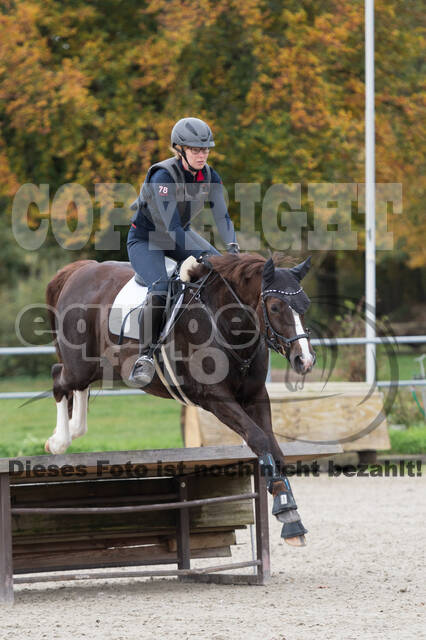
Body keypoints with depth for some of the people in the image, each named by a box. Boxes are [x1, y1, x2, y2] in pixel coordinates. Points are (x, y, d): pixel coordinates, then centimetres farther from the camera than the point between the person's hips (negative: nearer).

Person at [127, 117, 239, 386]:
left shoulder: (210, 176, -9)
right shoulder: (163, 176, -30)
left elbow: (222, 215, -3)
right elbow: (172, 228, -33)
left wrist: (232, 246, -22)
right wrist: (206, 256, -37)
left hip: (181, 234, 7)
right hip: (145, 239, -7)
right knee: (160, 289, -32)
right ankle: (146, 355, -27)